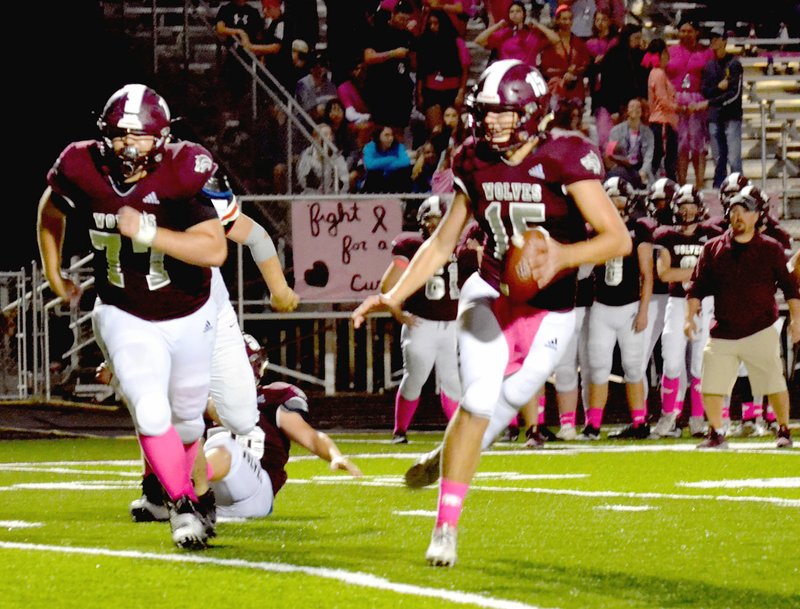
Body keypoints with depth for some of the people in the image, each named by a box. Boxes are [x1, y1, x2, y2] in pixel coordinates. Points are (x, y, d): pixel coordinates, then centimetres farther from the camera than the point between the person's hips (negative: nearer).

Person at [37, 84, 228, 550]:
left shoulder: (180, 176, -26)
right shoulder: (83, 173, -17)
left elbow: (215, 250, -34)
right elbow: (51, 211, 8)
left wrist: (147, 232, -39)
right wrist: (53, 273, 13)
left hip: (189, 316, 0)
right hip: (125, 317, 0)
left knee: (187, 417, 16)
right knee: (151, 413, -19)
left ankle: (176, 484, 44)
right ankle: (183, 504, -6)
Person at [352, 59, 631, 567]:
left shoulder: (564, 159, -15)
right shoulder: (477, 164, 0)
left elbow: (618, 238, -17)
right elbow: (442, 243, 11)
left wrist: (564, 256, -33)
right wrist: (397, 294, 2)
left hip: (548, 313, -2)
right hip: (490, 295, 2)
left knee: (503, 409, 1)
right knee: (479, 401, -15)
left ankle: (445, 463, 33)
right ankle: (446, 528, -8)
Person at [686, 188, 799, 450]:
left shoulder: (771, 249, 2)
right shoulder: (714, 248, 7)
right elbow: (698, 286, 9)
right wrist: (690, 317, 0)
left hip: (760, 330, -2)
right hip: (723, 333, 2)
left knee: (774, 384, -2)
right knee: (711, 387, -2)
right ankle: (716, 435, 10)